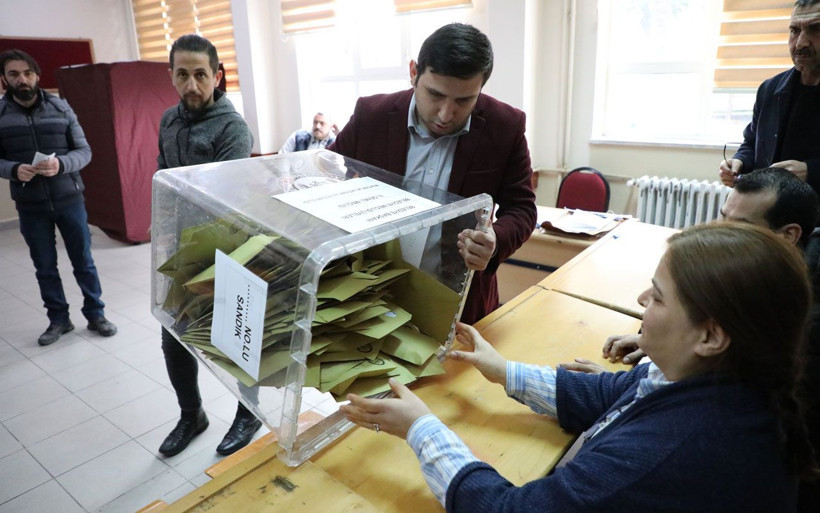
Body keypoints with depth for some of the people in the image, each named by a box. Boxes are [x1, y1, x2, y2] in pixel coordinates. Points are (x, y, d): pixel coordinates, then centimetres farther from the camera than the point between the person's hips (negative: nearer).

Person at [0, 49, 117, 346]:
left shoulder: (60, 108, -3)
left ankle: (95, 314, 24)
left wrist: (61, 164, -21)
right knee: (45, 268, 12)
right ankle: (58, 320, 28)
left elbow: (84, 151, -3)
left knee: (83, 261, 9)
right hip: (30, 207, 1)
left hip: (69, 200, -1)